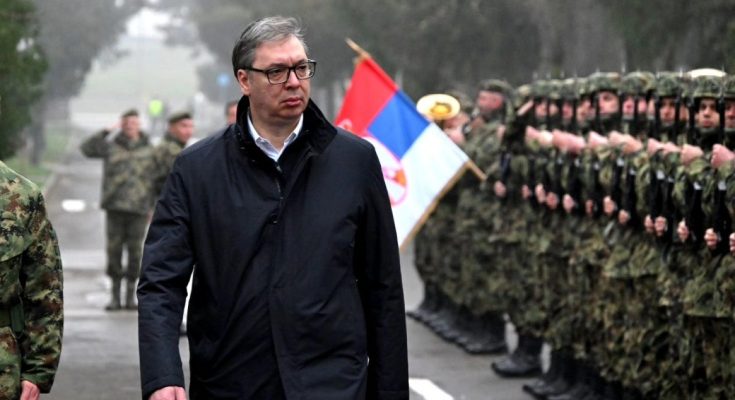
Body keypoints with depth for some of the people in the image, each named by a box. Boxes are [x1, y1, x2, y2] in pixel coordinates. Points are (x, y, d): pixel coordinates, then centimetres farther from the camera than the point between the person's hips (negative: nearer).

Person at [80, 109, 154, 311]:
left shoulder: (148, 150, 8)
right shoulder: (111, 146, 6)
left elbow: (154, 181, 10)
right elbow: (86, 148, -7)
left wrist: (153, 208, 5)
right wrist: (106, 131, -12)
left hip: (139, 208, 0)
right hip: (116, 207, 0)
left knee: (135, 250, 1)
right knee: (114, 249, 0)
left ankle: (131, 296, 9)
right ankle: (115, 296, 7)